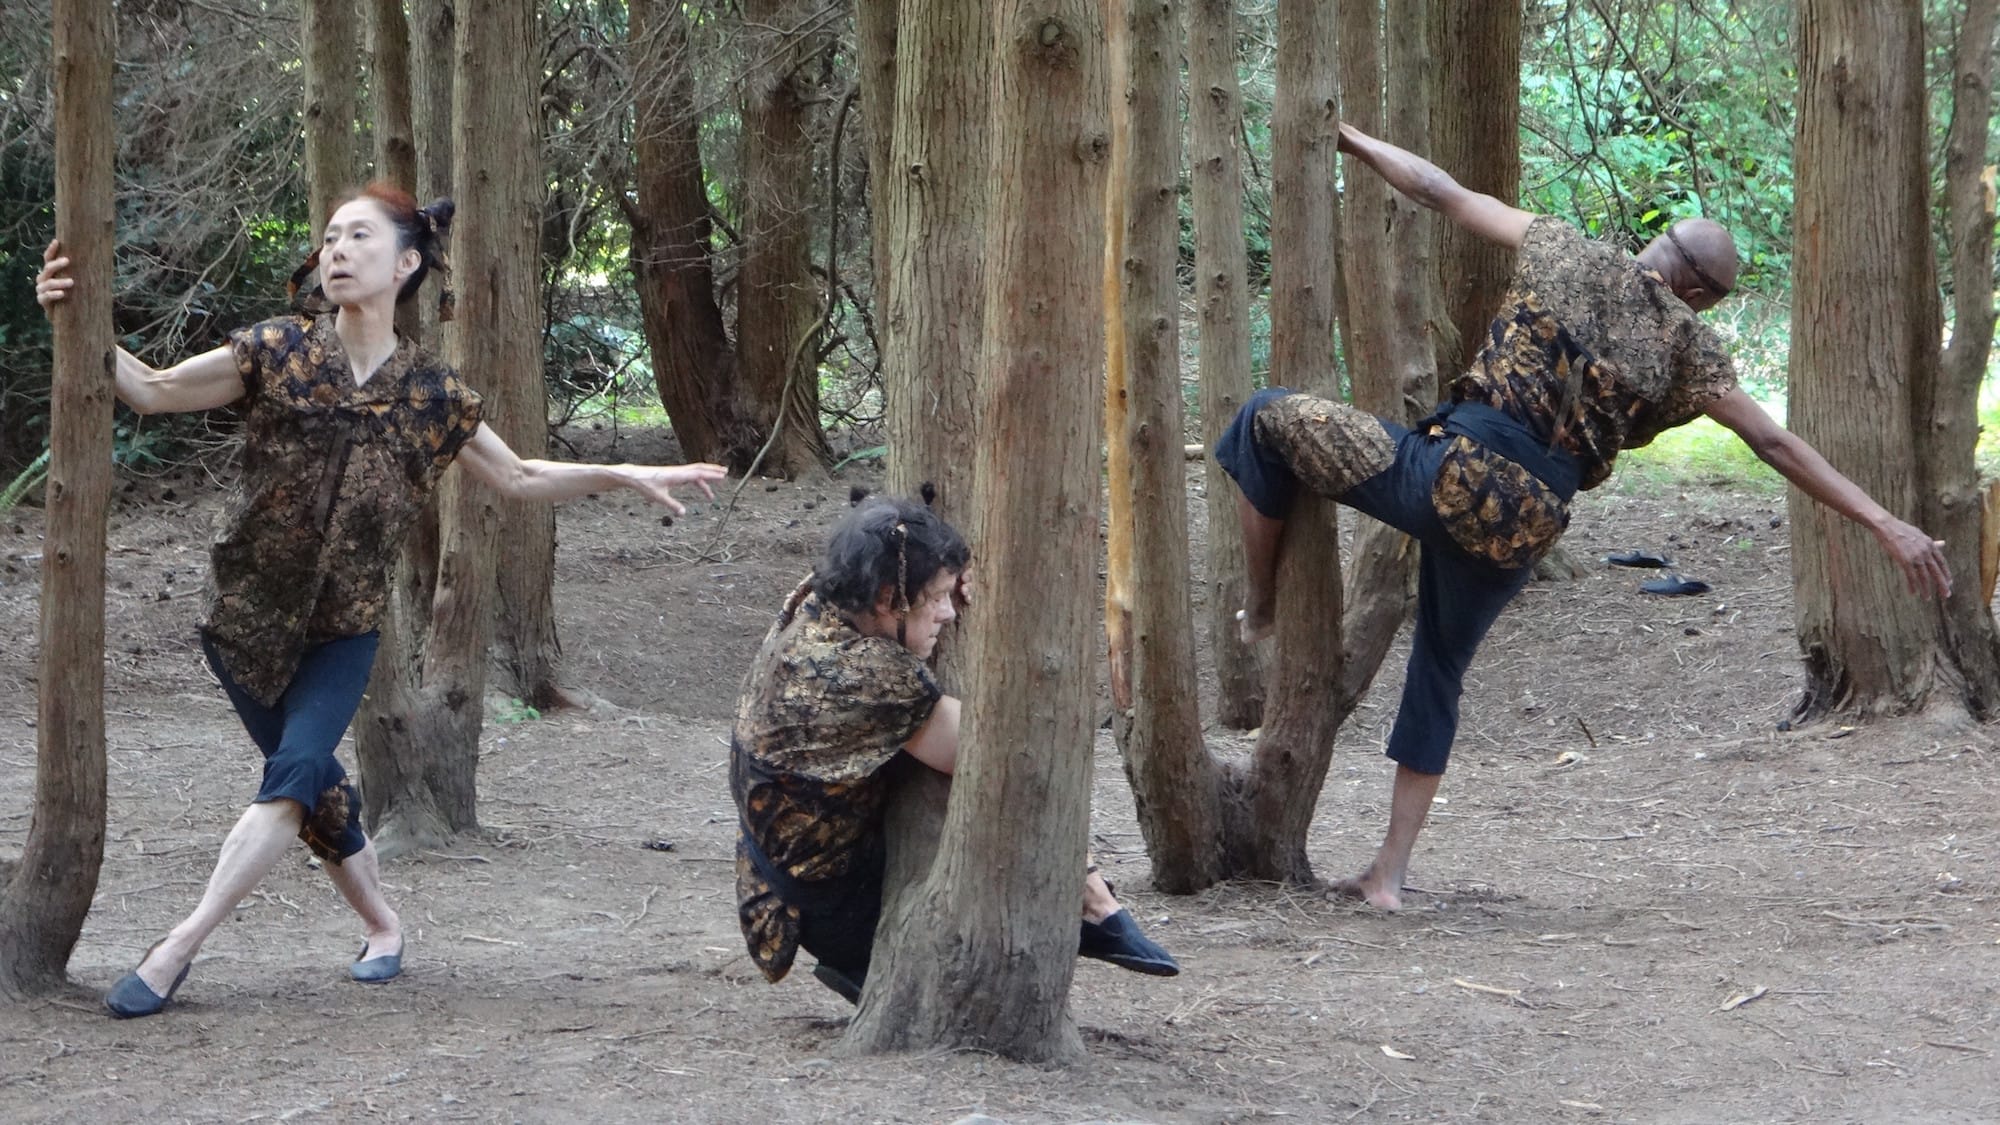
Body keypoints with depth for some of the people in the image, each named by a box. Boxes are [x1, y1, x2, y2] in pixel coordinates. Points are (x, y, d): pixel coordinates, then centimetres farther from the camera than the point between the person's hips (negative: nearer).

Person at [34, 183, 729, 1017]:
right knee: (310, 780, 4)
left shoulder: (430, 394, 1)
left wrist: (625, 477, 7)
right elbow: (152, 392, -4)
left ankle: (176, 951, -15)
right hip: (249, 612, 0)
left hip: (344, 625, 0)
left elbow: (519, 479, 14)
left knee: (296, 772, -17)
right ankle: (380, 924, 26)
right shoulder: (278, 353, -3)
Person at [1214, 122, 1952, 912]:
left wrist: (1355, 142, 29)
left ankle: (1260, 605, 23)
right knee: (1438, 673, 23)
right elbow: (1777, 446, 3)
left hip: (1452, 466, -3)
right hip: (1523, 526, 3)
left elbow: (1439, 191, 14)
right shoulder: (1686, 349, 6)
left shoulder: (1566, 252, 6)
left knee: (1269, 417, 17)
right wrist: (1888, 527, 3)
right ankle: (1388, 873, 21)